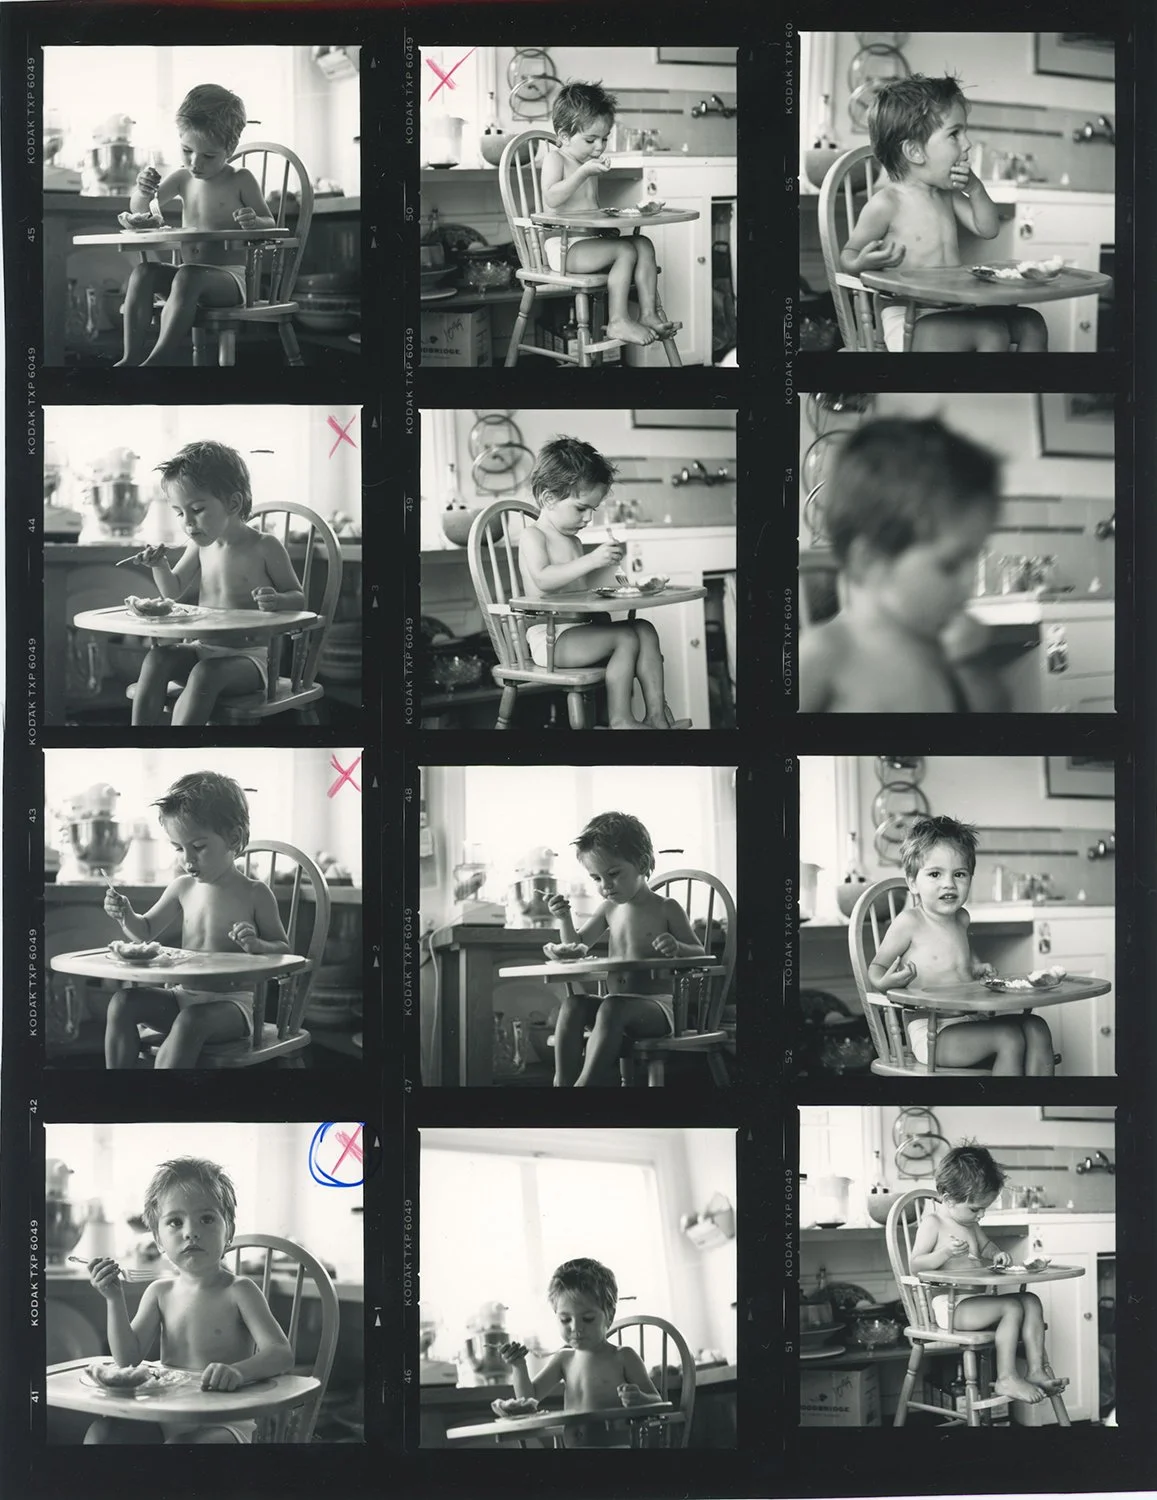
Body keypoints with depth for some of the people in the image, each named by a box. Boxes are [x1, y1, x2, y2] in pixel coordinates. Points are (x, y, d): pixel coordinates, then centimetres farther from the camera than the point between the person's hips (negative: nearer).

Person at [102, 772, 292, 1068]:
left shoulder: (254, 894, -5)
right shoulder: (183, 888, 7)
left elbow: (283, 949, 2)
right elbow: (146, 932, 18)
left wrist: (257, 945, -20)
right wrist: (126, 916, -4)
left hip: (232, 1002, -6)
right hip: (184, 996, 6)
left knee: (190, 1021, -36)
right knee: (122, 1002, -16)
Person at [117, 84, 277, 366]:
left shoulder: (240, 180, -2)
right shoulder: (182, 178, 11)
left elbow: (270, 224, 2)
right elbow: (139, 210, 11)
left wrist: (255, 222, -24)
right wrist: (143, 192, -14)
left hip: (230, 277, -6)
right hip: (191, 273, 6)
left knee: (187, 277, -36)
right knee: (143, 272, -19)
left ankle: (159, 359, -44)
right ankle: (132, 356, -29)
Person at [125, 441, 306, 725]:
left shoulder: (264, 547, -7)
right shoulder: (202, 545, 8)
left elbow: (298, 598, -1)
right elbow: (174, 591, 19)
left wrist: (277, 601, -25)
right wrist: (159, 566, -3)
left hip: (250, 655, -6)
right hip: (203, 649, 6)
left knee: (205, 673, -35)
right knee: (156, 659, -20)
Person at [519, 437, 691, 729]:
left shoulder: (572, 540, 21)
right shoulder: (533, 535, -7)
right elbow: (543, 578, -26)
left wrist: (605, 566, 14)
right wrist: (590, 560, -30)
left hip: (579, 631, 9)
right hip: (549, 636, -9)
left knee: (645, 629, -2)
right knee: (625, 638, -22)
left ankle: (656, 714, -13)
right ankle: (620, 720, -22)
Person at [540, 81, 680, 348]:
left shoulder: (589, 164, 21)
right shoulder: (555, 159, -6)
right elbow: (551, 198, -25)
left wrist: (606, 225, 10)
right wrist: (583, 172, -30)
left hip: (589, 240, 9)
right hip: (563, 245, -9)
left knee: (643, 244, -5)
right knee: (625, 251, -24)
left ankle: (649, 313, -13)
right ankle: (618, 321, -27)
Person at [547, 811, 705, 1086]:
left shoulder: (665, 909, -1)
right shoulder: (610, 909, 14)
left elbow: (699, 953, 1)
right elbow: (578, 946, 22)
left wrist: (677, 948, -22)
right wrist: (564, 919, 2)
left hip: (656, 1004, -6)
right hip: (618, 1003, 6)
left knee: (612, 1008, -36)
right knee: (572, 1004, -22)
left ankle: (584, 1083, -44)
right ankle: (563, 1082, -33)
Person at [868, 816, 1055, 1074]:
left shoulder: (961, 918, 14)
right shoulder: (909, 922, -9)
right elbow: (876, 968, -2)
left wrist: (976, 968, 17)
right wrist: (886, 982, -24)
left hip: (971, 1022, 8)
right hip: (931, 1031, -8)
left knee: (1036, 1028, -8)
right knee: (1009, 1038, -26)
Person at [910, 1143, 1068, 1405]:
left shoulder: (970, 1224, 19)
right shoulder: (932, 1223, -8)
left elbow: (985, 1246, 36)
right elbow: (914, 1265, -13)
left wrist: (997, 1255, 12)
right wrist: (945, 1253, -28)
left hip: (973, 1299, 9)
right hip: (947, 1304, -9)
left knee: (1031, 1301, -2)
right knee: (1011, 1307, -25)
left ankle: (1036, 1369, -10)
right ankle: (1006, 1379, -27)